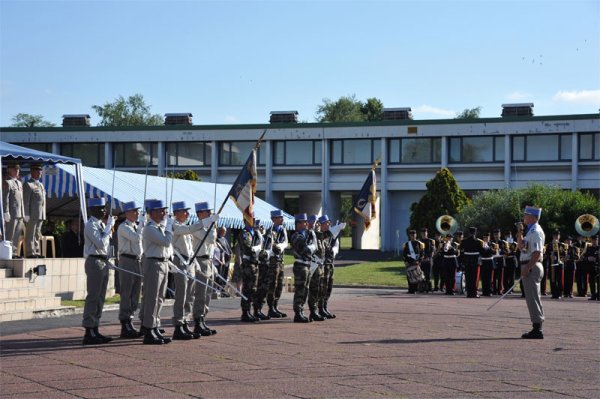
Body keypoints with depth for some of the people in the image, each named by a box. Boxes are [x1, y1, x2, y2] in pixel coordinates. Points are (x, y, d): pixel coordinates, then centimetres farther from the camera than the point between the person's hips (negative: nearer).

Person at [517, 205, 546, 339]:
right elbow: (521, 246, 22)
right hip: (529, 267, 11)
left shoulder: (536, 232, -15)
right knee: (533, 298, 13)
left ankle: (537, 330, -6)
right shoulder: (530, 231, 16)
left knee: (533, 298, -8)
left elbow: (537, 253, -23)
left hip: (531, 267, -11)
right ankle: (537, 329, 19)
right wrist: (520, 232, 10)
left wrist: (527, 268, -25)